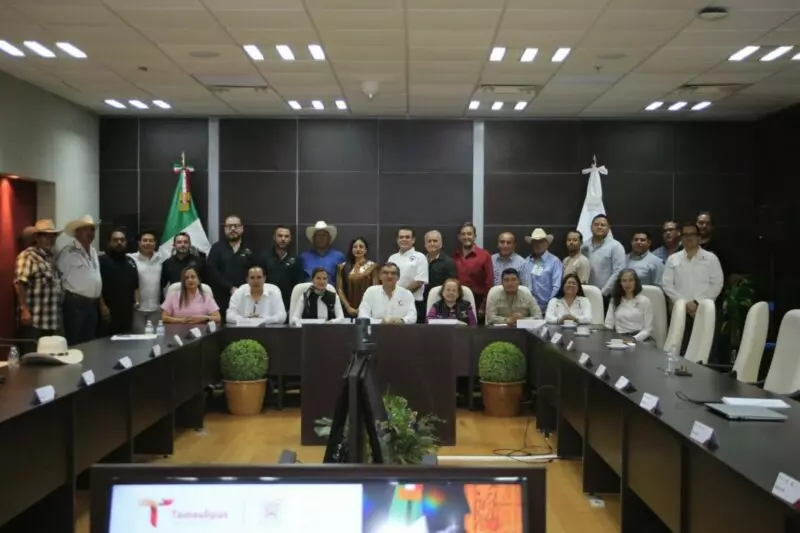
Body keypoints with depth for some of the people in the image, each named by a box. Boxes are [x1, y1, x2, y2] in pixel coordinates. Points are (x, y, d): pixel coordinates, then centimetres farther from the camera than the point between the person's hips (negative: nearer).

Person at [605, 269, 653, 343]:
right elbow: (608, 325, 11)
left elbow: (648, 329, 0)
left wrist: (634, 339, -18)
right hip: (620, 340, 3)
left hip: (639, 341, -3)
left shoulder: (644, 301, 6)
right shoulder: (614, 301, 17)